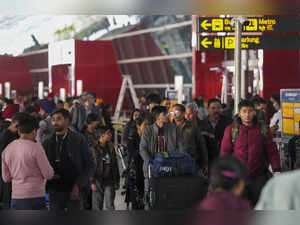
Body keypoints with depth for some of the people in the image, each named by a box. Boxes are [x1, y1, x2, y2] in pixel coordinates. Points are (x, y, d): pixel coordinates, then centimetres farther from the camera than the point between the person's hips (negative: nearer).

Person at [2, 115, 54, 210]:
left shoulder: (7, 149, 7)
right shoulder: (35, 147, -11)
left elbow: (6, 178, 14)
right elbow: (48, 174, -7)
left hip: (16, 198, 6)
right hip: (35, 198, -6)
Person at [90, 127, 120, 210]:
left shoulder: (111, 147, 10)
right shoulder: (94, 148, -6)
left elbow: (115, 165, 16)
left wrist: (117, 181, 14)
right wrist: (92, 182, -12)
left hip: (109, 181, 3)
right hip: (98, 181, -3)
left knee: (110, 205, -4)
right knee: (97, 206, 5)